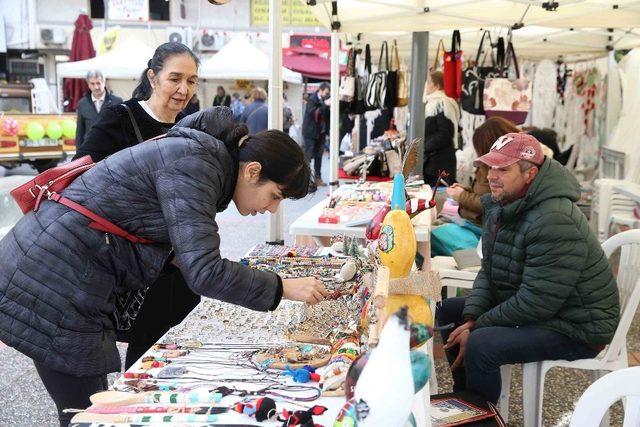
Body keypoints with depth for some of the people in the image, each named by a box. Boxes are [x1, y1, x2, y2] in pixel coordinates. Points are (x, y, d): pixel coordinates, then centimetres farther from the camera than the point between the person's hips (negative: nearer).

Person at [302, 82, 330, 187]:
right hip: (311, 132, -6)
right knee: (308, 156, -5)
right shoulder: (312, 99, -11)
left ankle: (318, 178, 16)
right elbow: (313, 112, -25)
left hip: (321, 132, 6)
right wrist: (325, 105, -27)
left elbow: (327, 114, 12)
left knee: (319, 156, 10)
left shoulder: (325, 100, 7)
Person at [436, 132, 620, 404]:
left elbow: (536, 302, -28)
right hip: (524, 304, 10)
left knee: (480, 345, -29)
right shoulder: (500, 205, 2)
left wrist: (476, 326, -19)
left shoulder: (554, 221, -29)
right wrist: (470, 319, -8)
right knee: (449, 309, 12)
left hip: (576, 328, -10)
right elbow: (488, 272, 7)